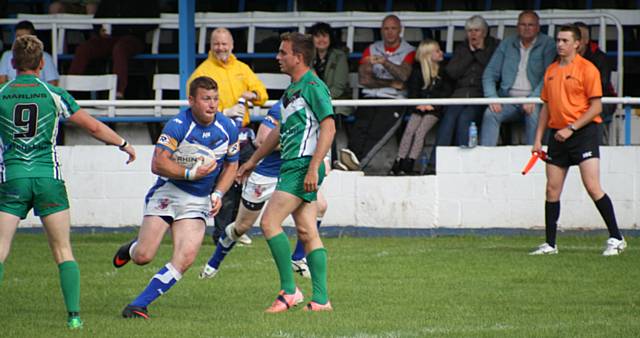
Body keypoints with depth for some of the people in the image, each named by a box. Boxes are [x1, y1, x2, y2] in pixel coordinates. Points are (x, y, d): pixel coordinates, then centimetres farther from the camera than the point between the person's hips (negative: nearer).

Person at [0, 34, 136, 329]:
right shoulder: (54, 95, 0)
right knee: (63, 252, 7)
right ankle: (74, 315, -1)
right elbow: (93, 126, 5)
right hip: (48, 178, 1)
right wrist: (123, 144, 19)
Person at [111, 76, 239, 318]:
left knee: (185, 259, -16)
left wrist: (218, 194, -2)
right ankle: (131, 248, 31)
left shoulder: (228, 128, -1)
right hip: (168, 191, -3)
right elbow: (158, 164, -20)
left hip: (199, 201, 3)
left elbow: (231, 165, 12)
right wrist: (191, 173, -26)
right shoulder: (177, 126, -16)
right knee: (143, 257, -9)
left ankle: (139, 305, -8)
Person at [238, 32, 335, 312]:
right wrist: (253, 161, 34)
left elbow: (328, 128, -18)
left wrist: (313, 168, -23)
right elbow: (280, 131, 29)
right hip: (291, 165, 9)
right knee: (307, 233, 6)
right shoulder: (292, 89, 19)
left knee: (269, 222, -14)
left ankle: (289, 291, -10)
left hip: (303, 166, -9)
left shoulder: (313, 87, -11)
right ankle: (320, 299, 5)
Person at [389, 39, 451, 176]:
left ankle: (409, 164, -26)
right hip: (419, 107, 2)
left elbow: (446, 92, 0)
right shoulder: (418, 70, 10)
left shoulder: (443, 70, 7)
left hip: (434, 109, -2)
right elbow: (412, 91, 7)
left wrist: (431, 104, -12)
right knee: (409, 130, -18)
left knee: (420, 131, -21)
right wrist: (419, 103, -12)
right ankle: (399, 161, -21)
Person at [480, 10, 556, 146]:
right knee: (490, 113, -25)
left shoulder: (547, 44, 3)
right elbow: (490, 73, 12)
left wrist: (533, 99, -21)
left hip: (533, 100, -3)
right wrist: (492, 98, -7)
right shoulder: (507, 44, 15)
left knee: (534, 114, -35)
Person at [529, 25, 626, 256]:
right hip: (557, 135, 6)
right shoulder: (551, 71, 14)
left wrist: (571, 128, -16)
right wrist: (538, 139, 13)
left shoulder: (587, 69, -5)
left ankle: (616, 239, -7)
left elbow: (596, 107, -9)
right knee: (552, 190, 3)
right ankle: (550, 244, 8)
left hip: (583, 132, -6)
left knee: (592, 187, -14)